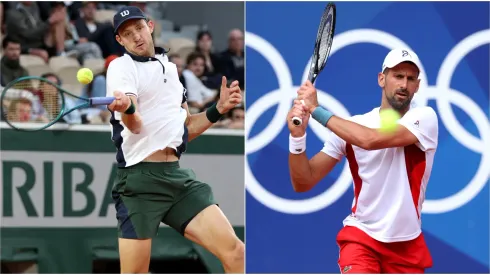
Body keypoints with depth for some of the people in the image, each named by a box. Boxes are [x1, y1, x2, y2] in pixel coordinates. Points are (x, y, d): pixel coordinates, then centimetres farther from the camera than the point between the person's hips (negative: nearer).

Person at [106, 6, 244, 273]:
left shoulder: (170, 67, 19)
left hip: (177, 176, 6)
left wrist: (219, 109, 13)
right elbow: (135, 126, -17)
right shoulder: (121, 66, -1)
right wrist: (127, 108, -39)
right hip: (140, 181, -6)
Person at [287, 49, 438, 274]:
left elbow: (370, 140, -27)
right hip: (361, 235, -1)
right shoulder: (350, 128, -2)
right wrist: (297, 136, -22)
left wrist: (316, 109, -21)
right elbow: (303, 183, -4)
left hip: (407, 244, 1)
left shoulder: (424, 118, -10)